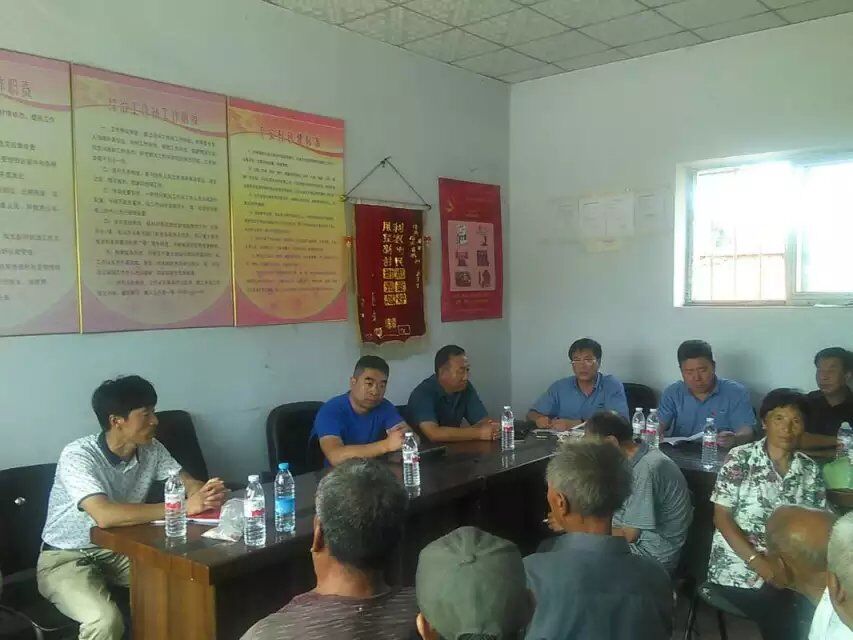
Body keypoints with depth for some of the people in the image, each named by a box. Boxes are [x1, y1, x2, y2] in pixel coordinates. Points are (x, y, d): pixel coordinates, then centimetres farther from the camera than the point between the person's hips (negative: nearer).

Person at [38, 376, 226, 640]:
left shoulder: (151, 450, -6)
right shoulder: (77, 455, -26)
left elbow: (189, 484, -5)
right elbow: (105, 516, -39)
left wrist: (208, 493, -31)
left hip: (119, 549, 6)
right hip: (66, 558, -5)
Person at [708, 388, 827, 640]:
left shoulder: (810, 470, 6)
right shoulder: (739, 459, -6)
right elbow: (722, 518, -8)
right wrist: (760, 564, -16)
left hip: (790, 570, 4)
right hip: (740, 568, -4)